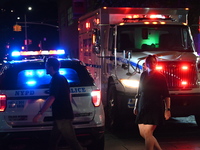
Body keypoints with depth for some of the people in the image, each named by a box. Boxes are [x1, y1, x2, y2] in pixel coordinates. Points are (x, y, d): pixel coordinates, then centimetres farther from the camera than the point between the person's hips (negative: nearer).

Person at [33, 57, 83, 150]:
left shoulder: (56, 80, -15)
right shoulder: (61, 78, 15)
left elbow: (51, 99, -25)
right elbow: (68, 96, 22)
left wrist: (39, 114, -26)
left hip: (63, 117, -10)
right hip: (62, 115, 10)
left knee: (72, 141, -6)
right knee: (53, 140, 13)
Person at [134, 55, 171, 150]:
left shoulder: (160, 77, -4)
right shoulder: (144, 75, 10)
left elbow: (166, 95, -7)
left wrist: (167, 109, -15)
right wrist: (136, 106, 18)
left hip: (155, 108, -6)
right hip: (143, 108, 6)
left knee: (147, 133, -13)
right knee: (142, 133, 8)